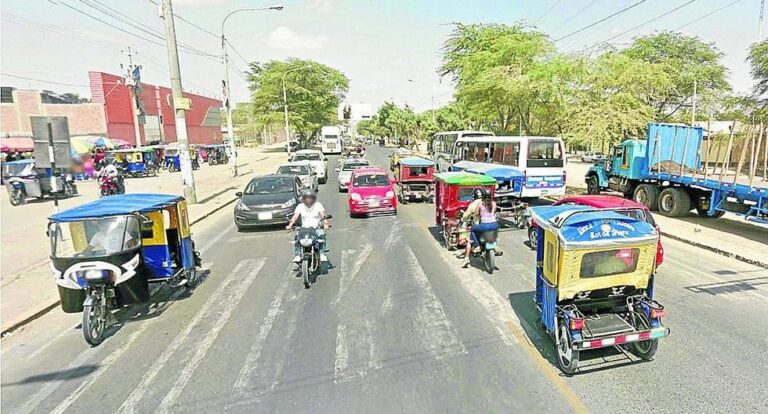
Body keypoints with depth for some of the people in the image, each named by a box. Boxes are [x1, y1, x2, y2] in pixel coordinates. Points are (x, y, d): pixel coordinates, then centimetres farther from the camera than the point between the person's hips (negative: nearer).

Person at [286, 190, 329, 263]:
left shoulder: (318, 205, 6)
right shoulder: (300, 206, 11)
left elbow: (323, 215, -7)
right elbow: (295, 216, -1)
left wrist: (325, 223, -28)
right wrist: (290, 225, -19)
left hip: (317, 228, -1)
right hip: (304, 228, 1)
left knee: (321, 235, -32)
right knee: (297, 236, -28)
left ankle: (322, 254, -28)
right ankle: (298, 255, -26)